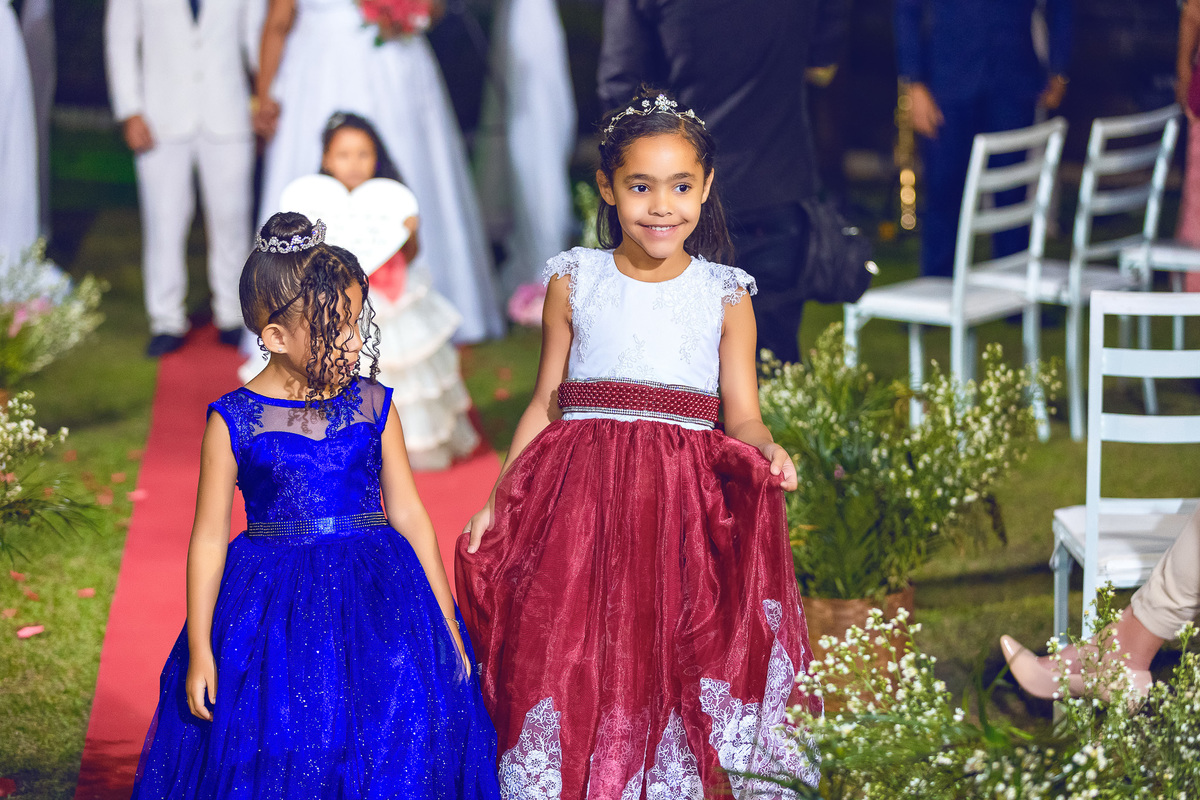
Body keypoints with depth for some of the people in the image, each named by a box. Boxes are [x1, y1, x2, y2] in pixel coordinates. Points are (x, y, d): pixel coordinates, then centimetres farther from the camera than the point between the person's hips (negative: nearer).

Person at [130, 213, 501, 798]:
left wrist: (446, 623, 9)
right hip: (273, 612, -2)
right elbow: (209, 536, 0)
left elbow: (409, 515, 8)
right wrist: (198, 651, -1)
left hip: (378, 605, 2)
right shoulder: (233, 420, -4)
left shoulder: (372, 406, 3)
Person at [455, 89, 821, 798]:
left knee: (673, 665, -5)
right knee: (568, 667, -4)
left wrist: (768, 452, -17)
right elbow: (546, 404, 11)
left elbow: (743, 416, 5)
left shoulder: (725, 294, 5)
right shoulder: (574, 281, 7)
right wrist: (498, 503, 7)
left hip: (687, 501, 0)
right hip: (581, 498, 1)